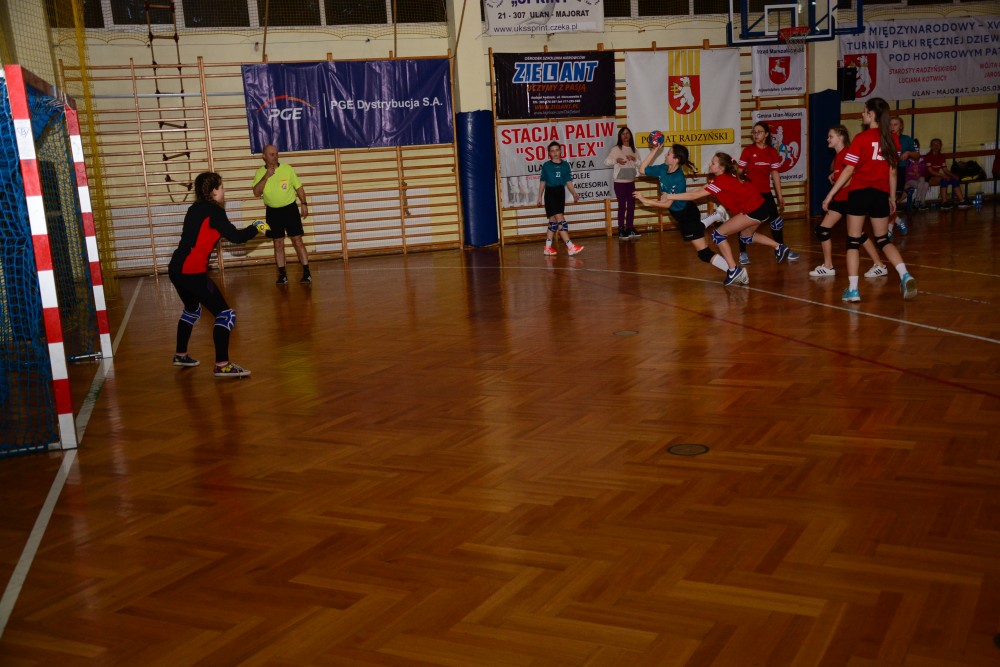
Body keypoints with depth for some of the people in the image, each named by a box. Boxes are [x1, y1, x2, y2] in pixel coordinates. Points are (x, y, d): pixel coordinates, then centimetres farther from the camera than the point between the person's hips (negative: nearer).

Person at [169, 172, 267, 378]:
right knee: (225, 314, -5)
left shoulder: (195, 209, 15)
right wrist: (256, 227, 6)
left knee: (192, 309, 31)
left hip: (176, 269, 9)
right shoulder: (214, 211, -8)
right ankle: (222, 365, -10)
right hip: (192, 272, -9)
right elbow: (235, 237, -10)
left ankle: (180, 355, 43)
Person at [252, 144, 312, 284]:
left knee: (297, 241, -4)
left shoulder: (287, 169, -5)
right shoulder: (260, 173, -2)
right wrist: (266, 176, -22)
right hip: (273, 211, 2)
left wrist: (304, 204, -2)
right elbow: (256, 193, -14)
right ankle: (282, 275, 14)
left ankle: (306, 273, 0)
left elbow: (298, 187, 4)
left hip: (290, 209, -1)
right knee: (278, 244, 6)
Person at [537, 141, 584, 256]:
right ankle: (570, 247, -18)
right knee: (560, 220, -12)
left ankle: (548, 247, 18)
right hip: (550, 193, -4)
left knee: (553, 221, 9)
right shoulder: (546, 165, -1)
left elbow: (568, 181, 7)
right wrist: (540, 197, 3)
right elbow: (542, 182, 4)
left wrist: (574, 193, -6)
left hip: (561, 193, 4)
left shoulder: (565, 165, 7)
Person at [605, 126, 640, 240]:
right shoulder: (616, 149, -6)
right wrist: (616, 160, -26)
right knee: (622, 206, -4)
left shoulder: (633, 149, 9)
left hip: (631, 182, 5)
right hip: (620, 182, -5)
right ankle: (621, 230, 0)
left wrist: (634, 159, -8)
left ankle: (630, 229, 16)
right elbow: (606, 161, -10)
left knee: (631, 205, 7)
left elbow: (639, 163, 12)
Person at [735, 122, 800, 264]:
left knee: (776, 220, 6)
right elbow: (739, 172, -5)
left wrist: (780, 195, 8)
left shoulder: (772, 152, 4)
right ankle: (743, 253, 11)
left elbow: (775, 174, 8)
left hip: (765, 192, 3)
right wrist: (741, 176, -28)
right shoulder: (748, 150, -5)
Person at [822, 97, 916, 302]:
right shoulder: (891, 139, 5)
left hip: (859, 193, -4)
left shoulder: (861, 138, -10)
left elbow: (848, 171, -10)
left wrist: (831, 194, -4)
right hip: (881, 194, 4)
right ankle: (905, 275, -5)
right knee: (883, 240, 16)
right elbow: (892, 171, 10)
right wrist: (892, 197, 19)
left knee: (853, 242, 4)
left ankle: (853, 289, -1)